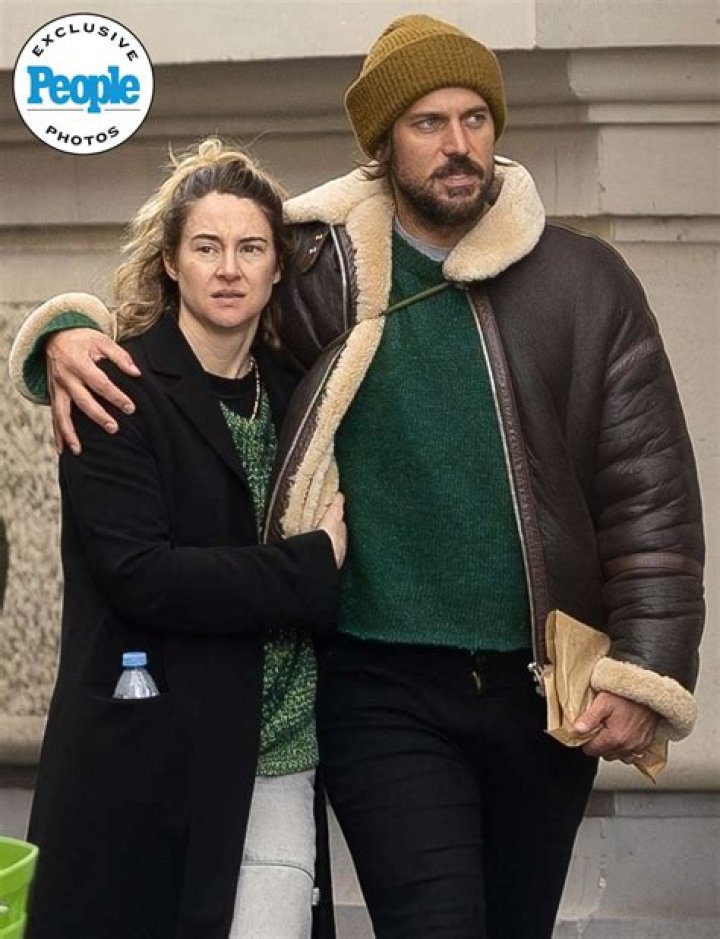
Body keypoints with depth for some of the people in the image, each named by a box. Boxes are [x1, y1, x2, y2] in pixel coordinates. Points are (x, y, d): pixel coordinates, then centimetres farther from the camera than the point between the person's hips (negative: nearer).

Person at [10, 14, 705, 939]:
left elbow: (650, 490, 2)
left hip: (543, 688, 2)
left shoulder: (585, 283, 3)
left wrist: (647, 670, -7)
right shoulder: (316, 278, 1)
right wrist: (68, 338, -10)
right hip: (385, 688, -2)